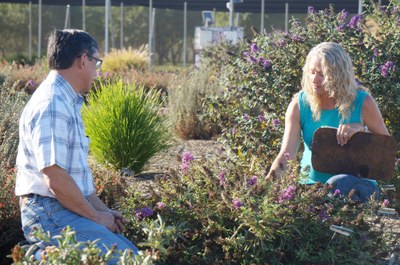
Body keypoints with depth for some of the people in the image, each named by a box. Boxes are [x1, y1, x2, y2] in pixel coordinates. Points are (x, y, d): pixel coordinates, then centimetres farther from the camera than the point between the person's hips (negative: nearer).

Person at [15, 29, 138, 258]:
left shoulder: (68, 102, 19)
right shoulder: (51, 106, -16)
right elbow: (55, 178, -21)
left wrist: (103, 210, 15)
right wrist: (96, 216, -11)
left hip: (69, 211, 10)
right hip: (50, 214, -10)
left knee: (131, 253, 1)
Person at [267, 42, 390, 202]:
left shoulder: (362, 102, -5)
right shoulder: (299, 104, -3)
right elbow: (287, 152, -11)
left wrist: (361, 128, -17)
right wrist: (273, 174, -33)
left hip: (357, 181, -2)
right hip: (312, 181, 2)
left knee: (337, 183, -36)